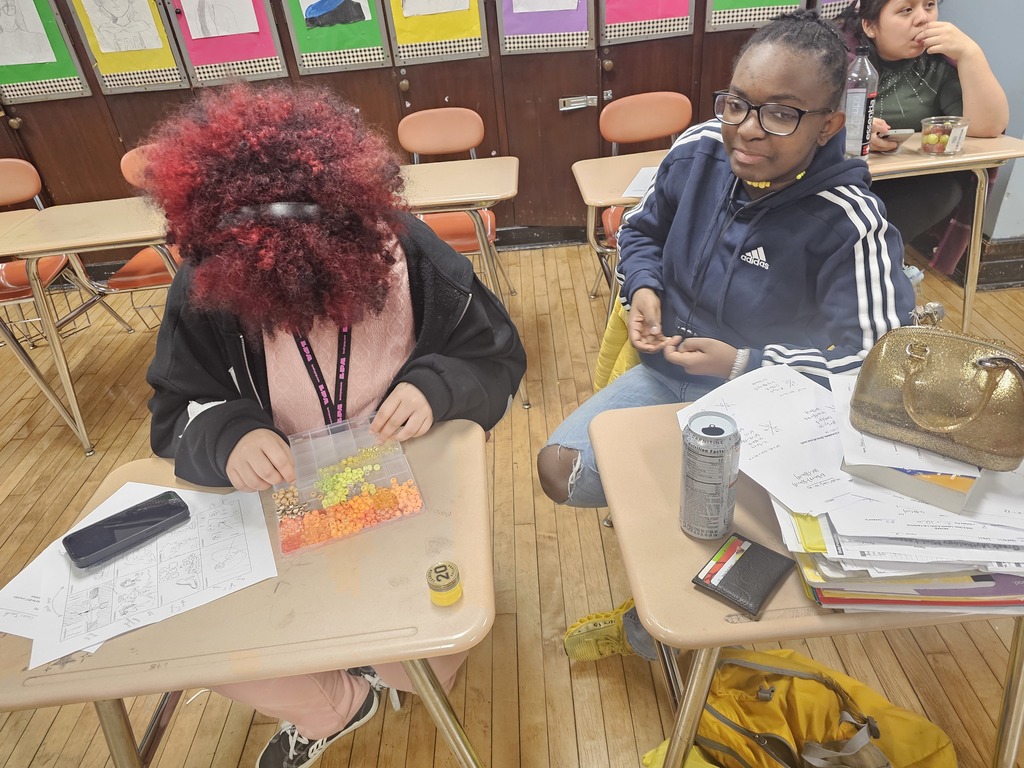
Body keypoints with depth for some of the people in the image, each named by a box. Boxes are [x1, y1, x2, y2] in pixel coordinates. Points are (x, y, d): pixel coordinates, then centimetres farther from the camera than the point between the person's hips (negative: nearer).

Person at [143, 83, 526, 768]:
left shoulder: (410, 254, -18)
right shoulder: (205, 290, -13)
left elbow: (496, 357, -8)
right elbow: (177, 415, -5)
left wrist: (435, 387, -30)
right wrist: (226, 437, -30)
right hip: (277, 500, 3)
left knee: (440, 652, -17)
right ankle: (333, 708, 22)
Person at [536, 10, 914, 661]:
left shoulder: (850, 225, -22)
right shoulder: (698, 151, -6)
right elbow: (642, 231, 12)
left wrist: (744, 365, -23)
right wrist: (643, 288, -9)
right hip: (669, 373, 6)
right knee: (559, 470, -5)